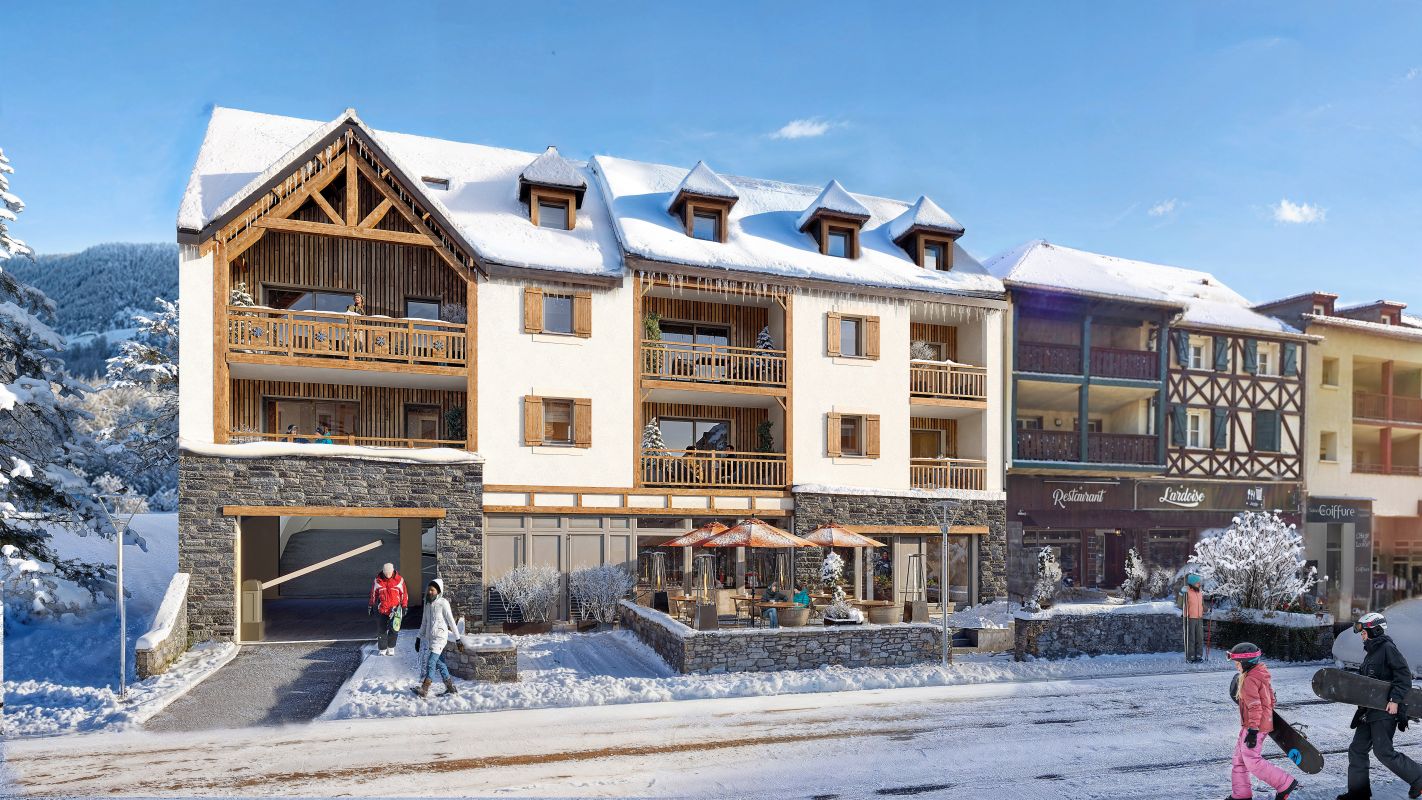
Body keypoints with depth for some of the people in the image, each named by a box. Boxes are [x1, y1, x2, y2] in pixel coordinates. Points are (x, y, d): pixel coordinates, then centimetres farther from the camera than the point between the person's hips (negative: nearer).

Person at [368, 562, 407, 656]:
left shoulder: (399, 580, -5)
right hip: (382, 609, 1)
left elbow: (404, 594, 3)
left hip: (395, 609, -1)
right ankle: (382, 649, 14)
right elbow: (373, 593, 10)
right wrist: (371, 605, 14)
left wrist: (404, 607, 4)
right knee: (381, 630, 3)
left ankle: (391, 648, 13)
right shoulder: (378, 580, -2)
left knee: (394, 629, -1)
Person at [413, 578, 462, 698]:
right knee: (439, 663, 7)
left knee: (431, 662, -14)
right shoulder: (427, 604, 12)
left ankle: (424, 690, -18)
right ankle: (451, 688, 14)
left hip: (440, 637, -7)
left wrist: (458, 639, -9)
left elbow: (451, 622, -8)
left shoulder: (443, 603, -8)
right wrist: (419, 638, 20)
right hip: (429, 638, 7)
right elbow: (424, 622, 22)